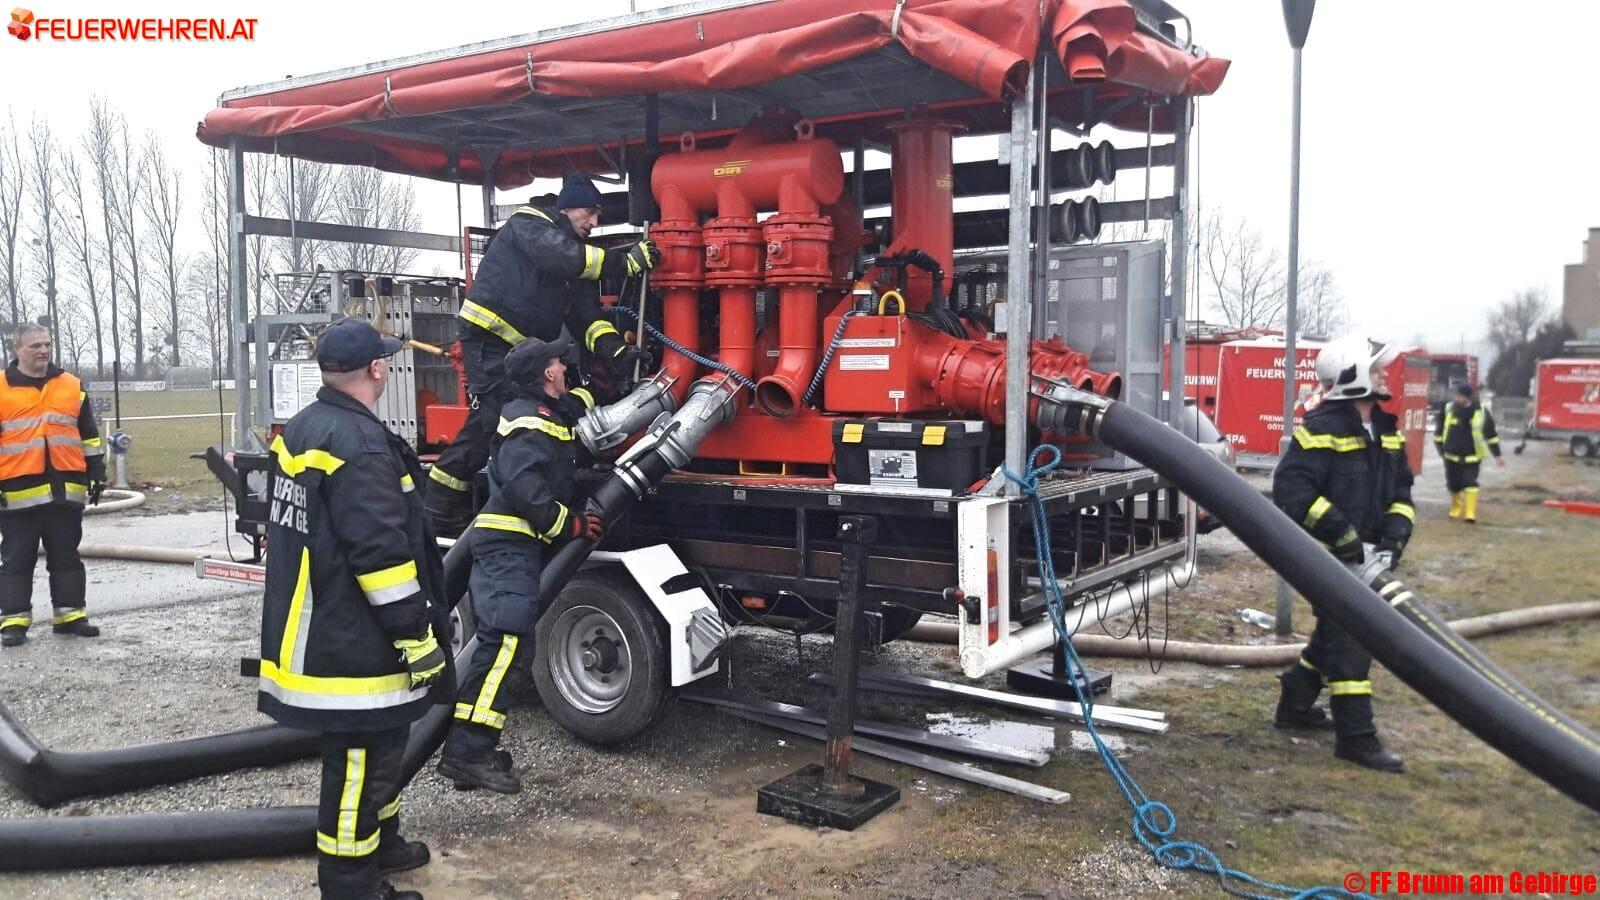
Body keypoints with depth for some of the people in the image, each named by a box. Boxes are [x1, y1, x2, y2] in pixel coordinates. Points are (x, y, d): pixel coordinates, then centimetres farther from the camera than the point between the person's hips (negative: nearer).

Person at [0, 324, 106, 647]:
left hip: (66, 491, 3)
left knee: (66, 557, 10)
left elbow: (90, 436, 15)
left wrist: (97, 472, 10)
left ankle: (70, 614, 17)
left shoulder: (72, 386, 10)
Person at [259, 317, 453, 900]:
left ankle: (381, 842, 39)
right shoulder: (360, 446, -23)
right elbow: (383, 555, -26)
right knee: (362, 755, 0)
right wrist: (419, 637, -20)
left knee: (372, 743, 24)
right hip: (354, 643, -11)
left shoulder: (301, 430, 9)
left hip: (313, 630, 11)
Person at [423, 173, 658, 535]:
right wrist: (625, 261, -22)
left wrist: (614, 351, -11)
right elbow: (565, 258, -25)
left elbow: (585, 315, 7)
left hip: (525, 348, 9)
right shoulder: (528, 223, -5)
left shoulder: (577, 254, 17)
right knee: (491, 417, -17)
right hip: (489, 339, -9)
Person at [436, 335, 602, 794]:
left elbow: (581, 408, 40)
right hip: (509, 545, -11)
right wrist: (571, 524, -14)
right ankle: (466, 752, -22)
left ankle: (472, 748, 13)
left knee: (500, 642, 9)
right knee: (504, 640, -18)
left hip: (512, 545, 11)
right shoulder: (529, 424, -13)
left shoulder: (552, 413, 19)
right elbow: (525, 489, -24)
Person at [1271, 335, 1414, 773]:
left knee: (1333, 634, 19)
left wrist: (1395, 535, -1)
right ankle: (1356, 737, -4)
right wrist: (1340, 532, -26)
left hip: (1362, 557, 9)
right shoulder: (1323, 429, -16)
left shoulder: (1387, 431, 11)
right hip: (1326, 557, -9)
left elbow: (1400, 490, 17)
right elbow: (1290, 487, -24)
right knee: (1348, 641, -9)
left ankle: (1294, 707, 35)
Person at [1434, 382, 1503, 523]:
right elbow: (1439, 428, 5)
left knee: (1470, 483, -11)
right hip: (1451, 454, 2)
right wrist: (1440, 447, 7)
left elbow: (1491, 434, 1)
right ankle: (1456, 509, 35)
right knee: (1453, 484, 12)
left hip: (1472, 455, -2)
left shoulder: (1480, 412, -9)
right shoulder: (1448, 408, -7)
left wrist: (1497, 454, 4)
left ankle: (1470, 514, -9)